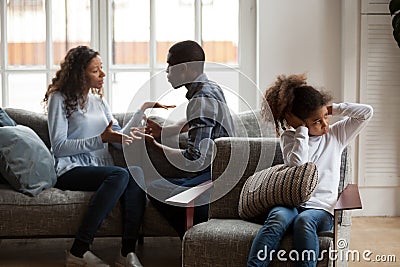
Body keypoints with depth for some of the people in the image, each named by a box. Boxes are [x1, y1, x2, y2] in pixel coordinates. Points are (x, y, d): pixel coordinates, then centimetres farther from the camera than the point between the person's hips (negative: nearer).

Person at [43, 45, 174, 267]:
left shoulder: (97, 100, 22)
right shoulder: (59, 98, 1)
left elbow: (119, 139, 17)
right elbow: (59, 147, -9)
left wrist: (143, 110, 10)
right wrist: (102, 138, -17)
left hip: (100, 168, 6)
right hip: (70, 171, -6)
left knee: (136, 172, -27)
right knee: (120, 175, -34)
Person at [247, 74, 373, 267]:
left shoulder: (336, 135, 19)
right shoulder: (289, 137, 14)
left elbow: (367, 112, 11)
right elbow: (297, 165, -6)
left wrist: (333, 108, 10)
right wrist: (302, 130, 0)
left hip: (321, 209, 0)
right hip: (290, 203, 0)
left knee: (304, 220, -36)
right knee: (278, 217, -36)